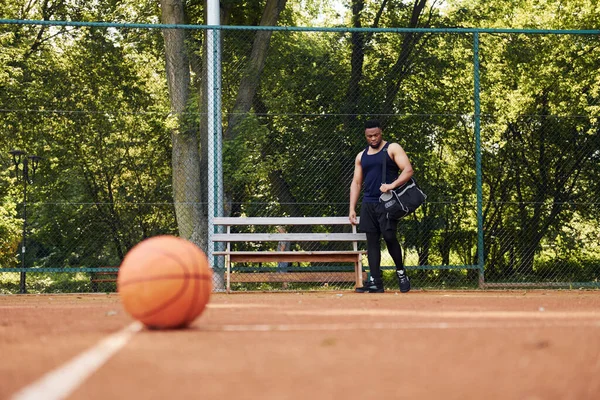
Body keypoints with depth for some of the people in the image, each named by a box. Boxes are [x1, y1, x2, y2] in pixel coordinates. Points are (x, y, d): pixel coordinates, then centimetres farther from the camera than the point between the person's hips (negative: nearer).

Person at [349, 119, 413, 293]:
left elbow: (408, 170, -10)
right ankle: (375, 282, 1)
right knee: (372, 241, 1)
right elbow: (356, 183, 17)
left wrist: (392, 185, -25)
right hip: (368, 204, 5)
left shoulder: (392, 149, 1)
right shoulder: (361, 156, 16)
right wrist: (352, 208, 8)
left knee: (389, 236, -16)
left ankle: (401, 271, 5)